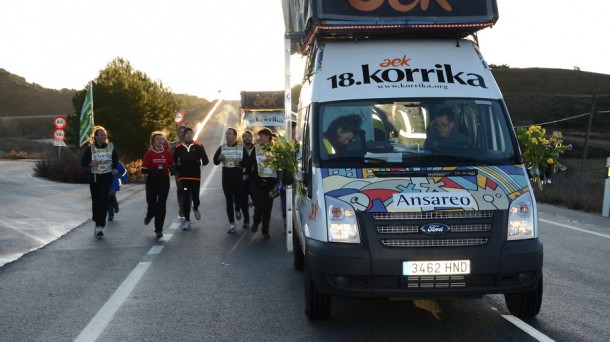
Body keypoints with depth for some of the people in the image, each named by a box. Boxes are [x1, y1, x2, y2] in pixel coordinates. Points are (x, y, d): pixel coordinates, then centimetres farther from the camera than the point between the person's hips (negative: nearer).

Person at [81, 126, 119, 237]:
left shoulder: (110, 147, 1)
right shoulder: (91, 148, -3)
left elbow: (115, 158, 16)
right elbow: (83, 162, 0)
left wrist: (114, 168, 0)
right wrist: (90, 163, -21)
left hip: (107, 177, 0)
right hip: (94, 178, 0)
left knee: (103, 201, -9)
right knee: (95, 201, 8)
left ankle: (99, 226, -10)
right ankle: (98, 222, 27)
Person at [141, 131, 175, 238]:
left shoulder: (167, 153, 4)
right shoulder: (148, 154, -2)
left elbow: (172, 165, 16)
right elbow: (144, 170, -5)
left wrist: (172, 168, -8)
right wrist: (154, 171, -22)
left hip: (164, 181, 1)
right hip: (152, 181, -1)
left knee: (161, 206, -4)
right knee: (152, 203, 6)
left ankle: (159, 229, 3)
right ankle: (149, 216, 43)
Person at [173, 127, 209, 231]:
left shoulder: (199, 146, 2)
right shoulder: (179, 148, 6)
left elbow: (205, 160, 2)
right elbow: (174, 161, 16)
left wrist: (200, 162, -18)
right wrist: (178, 169, 0)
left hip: (196, 177, -1)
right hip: (184, 177, 1)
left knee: (195, 198, 1)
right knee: (185, 199, -3)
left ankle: (195, 209, 37)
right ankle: (187, 220, 6)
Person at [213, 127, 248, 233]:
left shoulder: (242, 148, -1)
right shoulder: (222, 148, 6)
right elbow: (215, 161, 6)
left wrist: (240, 163, -22)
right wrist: (219, 158, -15)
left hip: (238, 178, -2)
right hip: (226, 178, 2)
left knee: (241, 200, 3)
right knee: (229, 201, 3)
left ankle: (246, 220, 23)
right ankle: (231, 224, 6)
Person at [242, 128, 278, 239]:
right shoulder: (256, 149, 5)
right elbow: (249, 162, 11)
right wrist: (246, 173, 7)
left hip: (270, 183, 0)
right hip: (257, 182, 0)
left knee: (268, 207, 3)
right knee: (259, 205, -12)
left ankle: (265, 231, 16)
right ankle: (256, 223, 17)